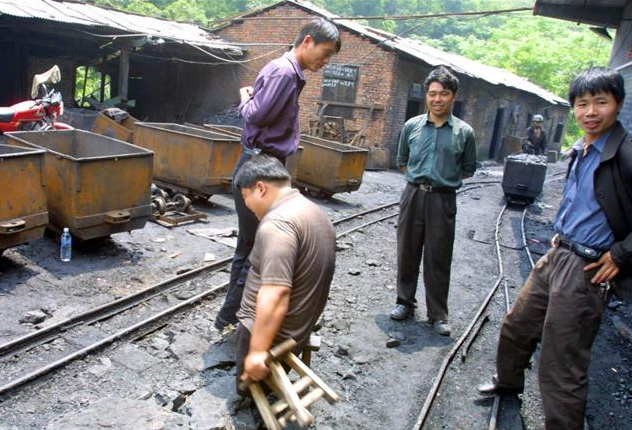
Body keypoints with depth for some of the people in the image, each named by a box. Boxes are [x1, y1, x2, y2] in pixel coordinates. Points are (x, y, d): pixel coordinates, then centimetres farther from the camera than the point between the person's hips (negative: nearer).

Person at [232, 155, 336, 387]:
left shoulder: (278, 223, -25)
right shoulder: (315, 212, 8)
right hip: (301, 325, 10)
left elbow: (275, 294, -33)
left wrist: (258, 351, -30)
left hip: (271, 331, -10)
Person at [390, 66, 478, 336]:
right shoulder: (412, 126, 3)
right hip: (413, 195, 2)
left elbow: (468, 170, 10)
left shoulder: (464, 132, -1)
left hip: (443, 200, -2)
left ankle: (438, 314, 18)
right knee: (407, 252, 11)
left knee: (438, 258, 4)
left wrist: (444, 179, 2)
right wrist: (420, 177, 6)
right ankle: (405, 302, 29)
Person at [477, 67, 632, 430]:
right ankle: (508, 380, 50)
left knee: (561, 366, 0)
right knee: (516, 327, 24)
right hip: (556, 255, 9)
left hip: (585, 270, -8)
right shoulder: (581, 150, 8)